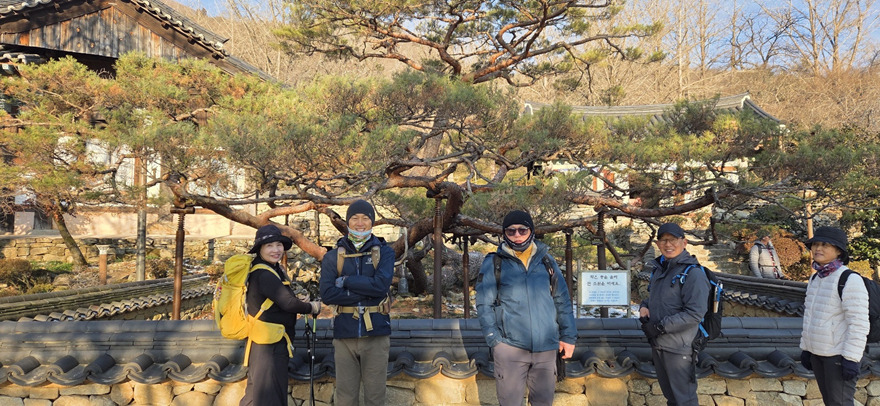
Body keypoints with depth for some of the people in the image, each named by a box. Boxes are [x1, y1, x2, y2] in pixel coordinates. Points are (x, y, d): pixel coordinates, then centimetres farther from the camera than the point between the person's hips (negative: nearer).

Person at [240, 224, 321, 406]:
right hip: (269, 346, -10)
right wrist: (312, 307, -9)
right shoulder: (264, 274, -19)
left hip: (273, 344, 10)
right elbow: (289, 303, -25)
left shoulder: (275, 269, 13)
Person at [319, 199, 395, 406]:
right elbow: (327, 294, -8)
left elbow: (381, 284, -12)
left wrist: (346, 281, -8)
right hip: (345, 334, 1)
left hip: (376, 333, -1)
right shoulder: (333, 256, 6)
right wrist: (367, 293, -12)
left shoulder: (384, 252, 5)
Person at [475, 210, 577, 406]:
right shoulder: (493, 263, 1)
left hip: (546, 346, 3)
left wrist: (568, 336, 9)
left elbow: (562, 301, 13)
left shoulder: (547, 261, 10)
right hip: (510, 346, -3)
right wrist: (494, 340, -8)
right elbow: (484, 305, -1)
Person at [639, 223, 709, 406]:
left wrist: (660, 327, -21)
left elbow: (695, 314, -22)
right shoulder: (659, 269, 9)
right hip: (657, 344, 8)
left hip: (679, 348, -8)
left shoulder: (693, 273, -16)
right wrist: (644, 307, 0)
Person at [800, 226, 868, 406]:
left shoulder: (850, 280, -17)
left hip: (839, 355, -8)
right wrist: (805, 348, 15)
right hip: (818, 352, 8)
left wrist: (851, 358, -21)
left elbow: (859, 322, -19)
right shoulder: (815, 278, 8)